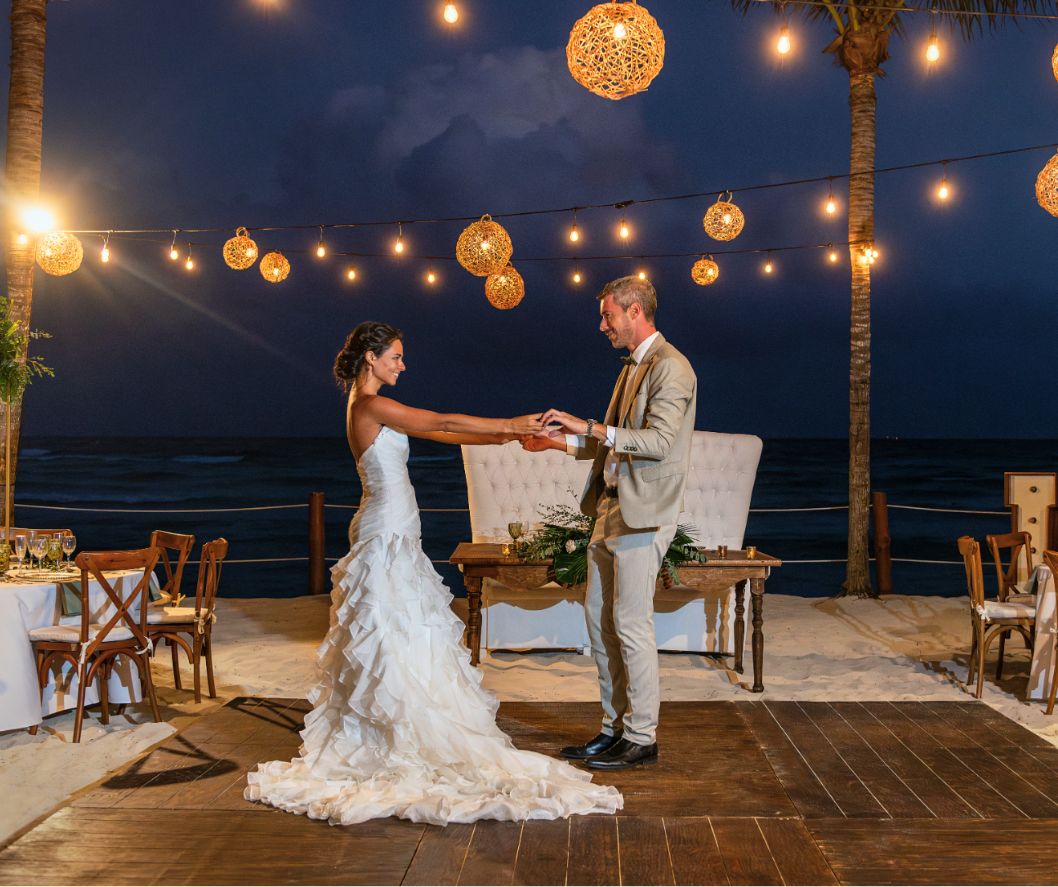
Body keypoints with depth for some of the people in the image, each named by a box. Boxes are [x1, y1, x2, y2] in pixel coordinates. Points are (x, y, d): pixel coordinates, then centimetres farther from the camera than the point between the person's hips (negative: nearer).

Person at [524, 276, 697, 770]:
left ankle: (642, 738, 7)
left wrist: (589, 427, -23)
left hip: (642, 515, -10)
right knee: (599, 617, 12)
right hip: (611, 507, 10)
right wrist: (560, 443, 16)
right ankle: (615, 726, 22)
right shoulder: (632, 367, 18)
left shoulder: (669, 367, -12)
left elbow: (658, 441, -23)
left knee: (631, 624, -5)